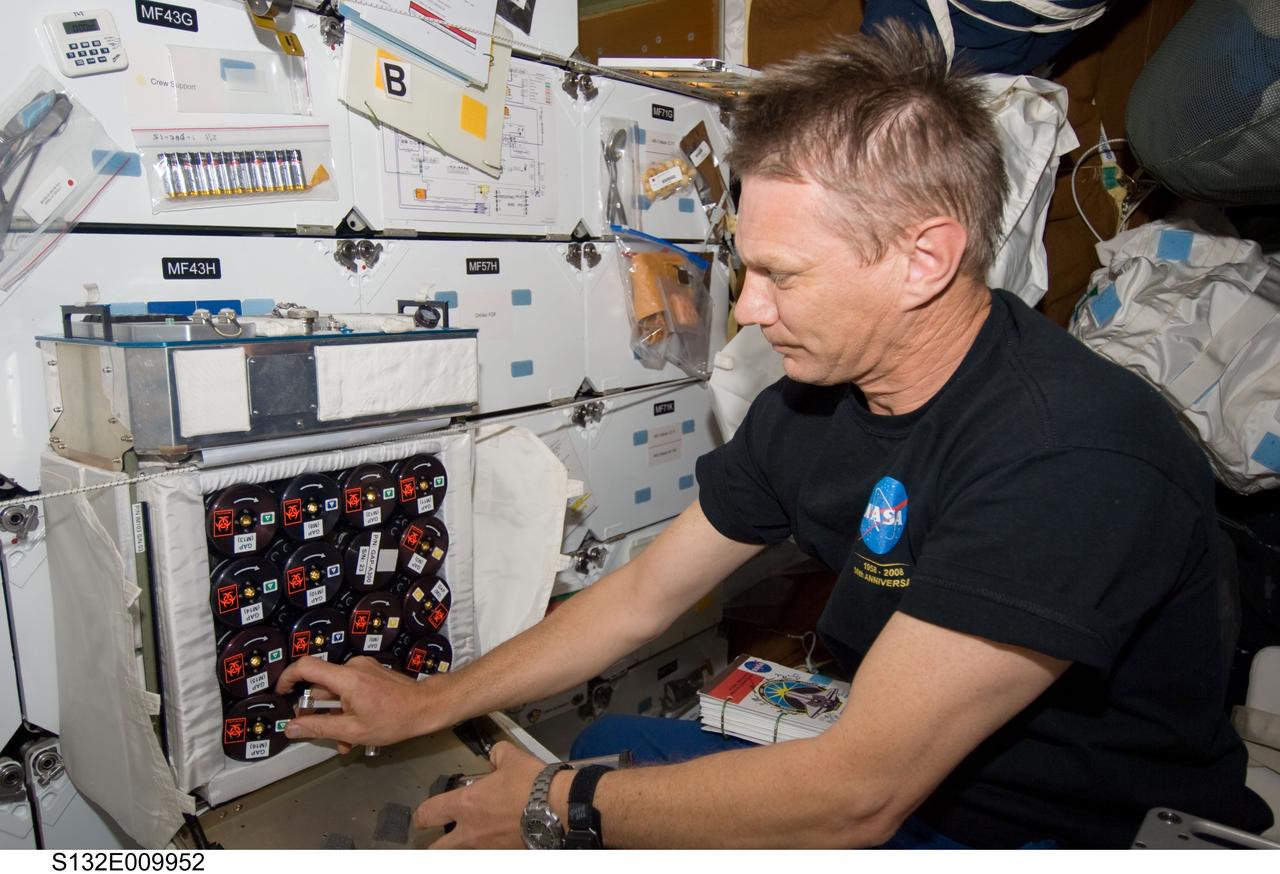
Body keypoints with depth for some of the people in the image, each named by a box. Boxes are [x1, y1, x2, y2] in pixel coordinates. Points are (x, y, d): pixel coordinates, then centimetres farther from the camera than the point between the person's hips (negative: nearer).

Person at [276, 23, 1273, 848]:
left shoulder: (1073, 457, -30)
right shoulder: (808, 408, -6)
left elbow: (854, 797, -29)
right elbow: (640, 598, 2)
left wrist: (563, 809, -17)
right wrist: (424, 703, 5)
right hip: (894, 786, 6)